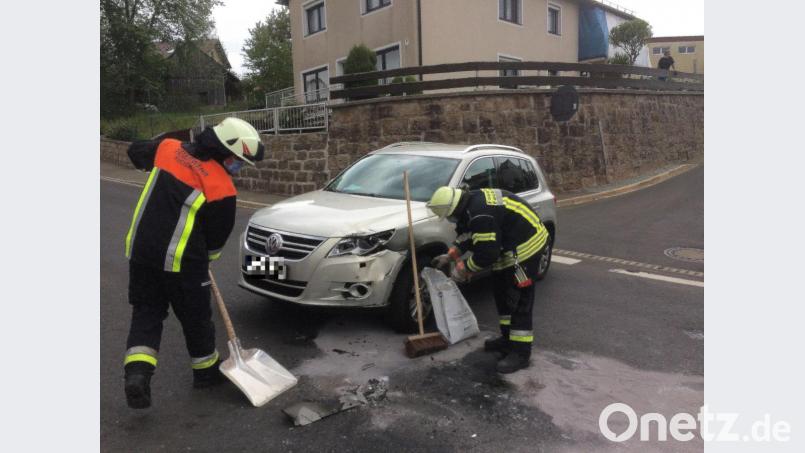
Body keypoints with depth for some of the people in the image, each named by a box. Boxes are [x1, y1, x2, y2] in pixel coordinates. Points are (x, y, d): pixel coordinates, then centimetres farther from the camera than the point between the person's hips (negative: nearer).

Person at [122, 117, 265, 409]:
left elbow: (135, 151, 19)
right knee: (195, 317, 13)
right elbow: (217, 237, -3)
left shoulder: (168, 148, -1)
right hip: (182, 261, -5)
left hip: (141, 251, 5)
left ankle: (137, 373, 3)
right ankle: (206, 371, 31)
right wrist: (203, 260, 16)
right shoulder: (222, 188, -14)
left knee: (145, 313, 17)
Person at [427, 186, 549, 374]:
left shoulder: (480, 214, -31)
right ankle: (508, 338, 30)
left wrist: (463, 268, -14)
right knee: (501, 290, 18)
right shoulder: (471, 201, 2)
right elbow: (467, 233, 15)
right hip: (511, 245, 11)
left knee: (519, 299, -8)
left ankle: (521, 352, 0)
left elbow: (487, 254, -27)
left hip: (526, 245, -11)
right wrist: (450, 256, 9)